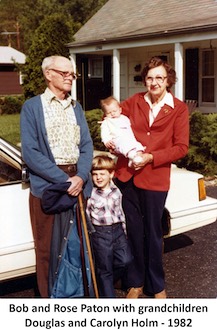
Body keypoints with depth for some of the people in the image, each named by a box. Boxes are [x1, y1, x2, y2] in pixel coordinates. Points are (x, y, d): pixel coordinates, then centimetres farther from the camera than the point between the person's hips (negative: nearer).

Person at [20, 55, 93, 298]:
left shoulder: (76, 107, 14)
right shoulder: (32, 107, -2)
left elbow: (86, 146, 8)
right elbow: (30, 152, -11)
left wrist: (81, 177, -10)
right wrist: (63, 180, -16)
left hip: (78, 183, 4)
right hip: (46, 186, -4)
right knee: (48, 248, 4)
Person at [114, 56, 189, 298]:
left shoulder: (179, 109, -2)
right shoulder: (134, 102, 5)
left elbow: (181, 147, -5)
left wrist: (151, 157, -15)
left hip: (155, 178, -2)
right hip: (127, 175, 2)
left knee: (153, 233, 10)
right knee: (133, 231, 11)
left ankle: (156, 285, 29)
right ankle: (135, 282, 28)